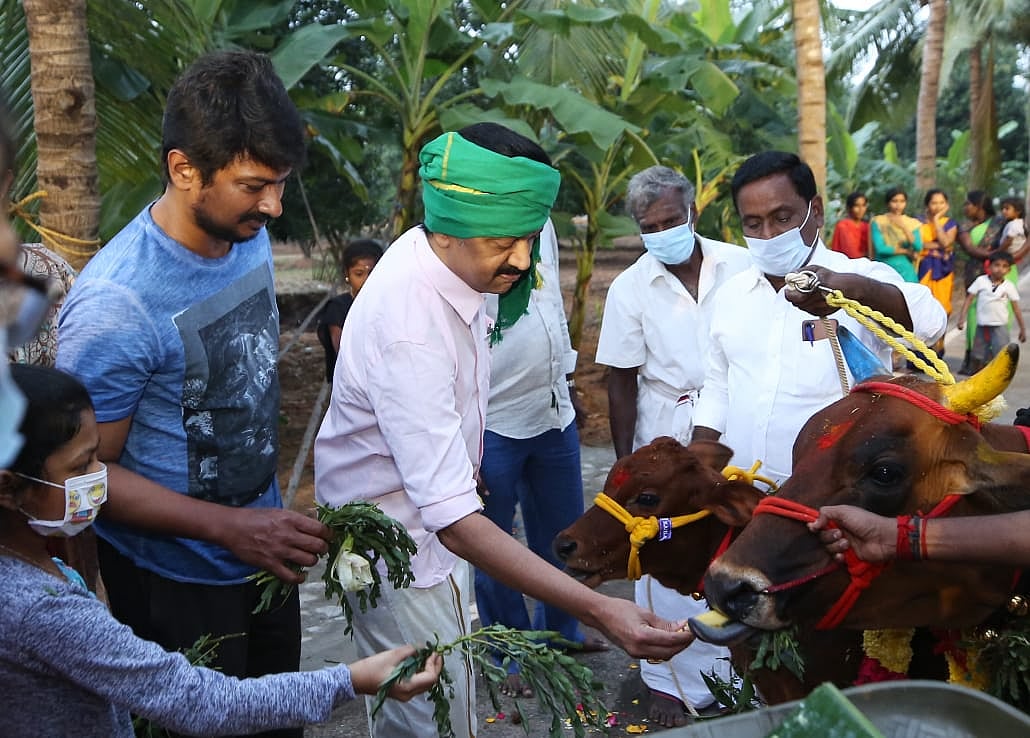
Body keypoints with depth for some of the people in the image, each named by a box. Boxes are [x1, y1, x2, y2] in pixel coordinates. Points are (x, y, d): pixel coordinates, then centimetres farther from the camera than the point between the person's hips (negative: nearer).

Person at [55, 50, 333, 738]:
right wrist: (231, 527, -26)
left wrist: (278, 520, 9)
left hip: (263, 550, 7)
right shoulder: (116, 305, -29)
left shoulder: (250, 237, -6)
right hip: (177, 583, -7)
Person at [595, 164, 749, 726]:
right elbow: (622, 384, -2)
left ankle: (739, 665, 31)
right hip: (667, 434, -1)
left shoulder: (740, 266, -3)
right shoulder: (630, 289, -5)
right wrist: (627, 464, -3)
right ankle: (670, 683, 22)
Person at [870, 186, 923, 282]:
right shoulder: (878, 221, 0)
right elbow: (880, 248, -10)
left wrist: (904, 227, -15)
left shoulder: (913, 223, 9)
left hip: (906, 271, 2)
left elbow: (918, 247, -5)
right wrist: (907, 251, -4)